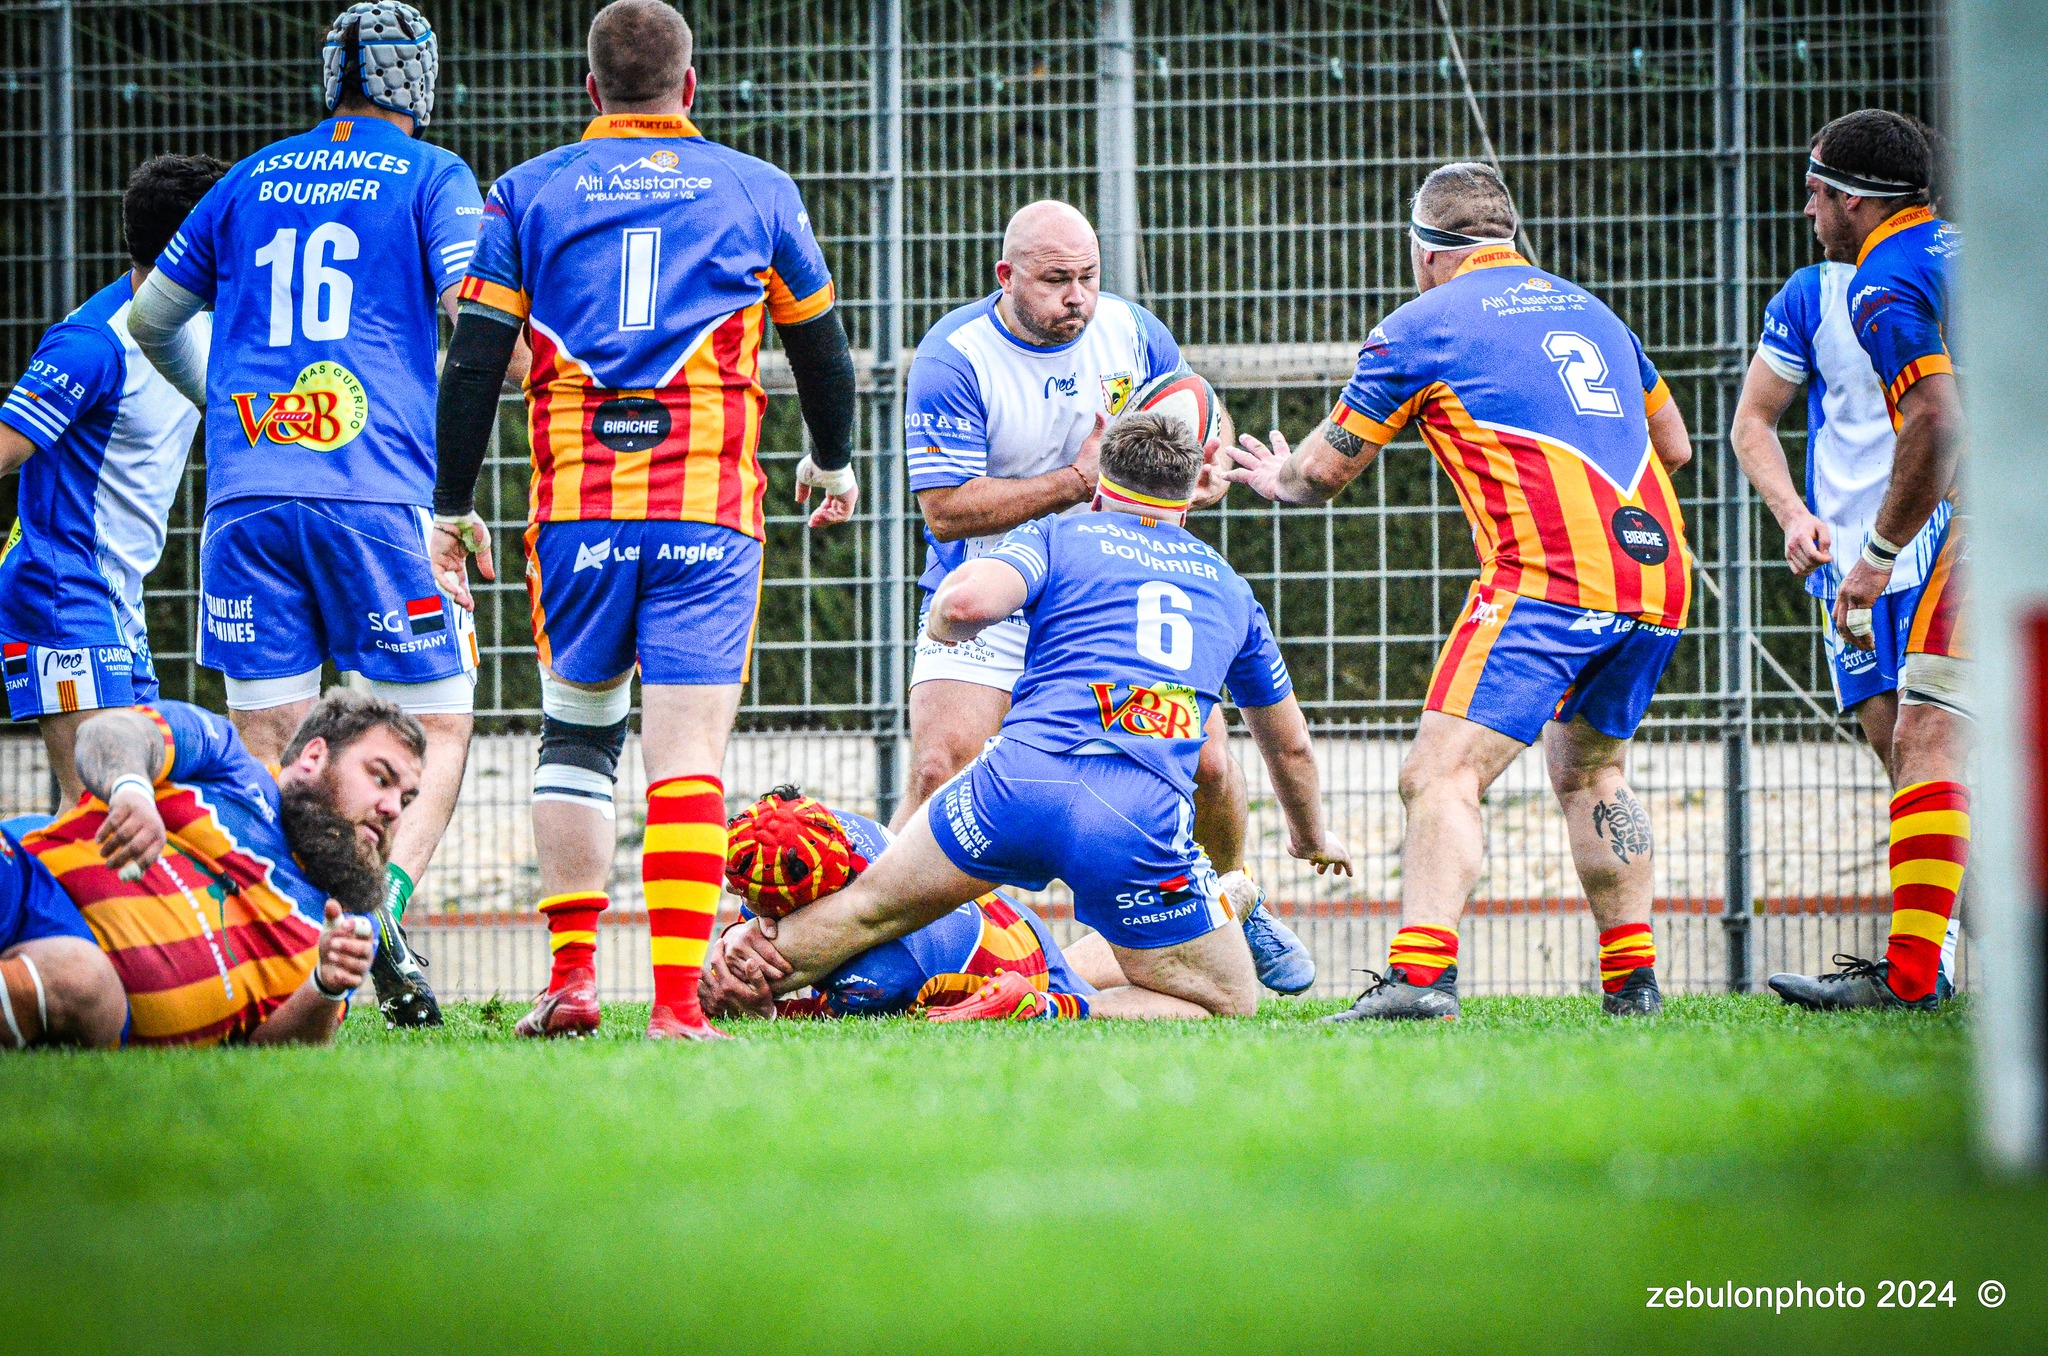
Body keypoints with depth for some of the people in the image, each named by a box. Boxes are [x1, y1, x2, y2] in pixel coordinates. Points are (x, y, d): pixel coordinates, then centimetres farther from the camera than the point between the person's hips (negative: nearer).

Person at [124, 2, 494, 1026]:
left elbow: (151, 317, 27)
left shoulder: (254, 180, 18)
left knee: (268, 742, 5)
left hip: (246, 492, 3)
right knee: (437, 728, 5)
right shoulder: (432, 179, 6)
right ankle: (380, 911, -16)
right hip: (375, 491, -3)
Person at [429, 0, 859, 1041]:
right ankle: (677, 998, -16)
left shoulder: (526, 195, 9)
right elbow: (821, 349, 20)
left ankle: (570, 974, 11)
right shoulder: (757, 191, 10)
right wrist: (832, 462, 37)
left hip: (577, 514, 1)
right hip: (708, 513, -1)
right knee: (687, 750, -6)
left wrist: (452, 509, 11)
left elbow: (472, 363, 4)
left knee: (576, 733, 17)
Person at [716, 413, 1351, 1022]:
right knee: (1228, 1005, 9)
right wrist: (1310, 836, 58)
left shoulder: (1056, 536, 18)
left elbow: (966, 599, -5)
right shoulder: (1228, 585, 28)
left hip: (1023, 775, 0)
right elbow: (1290, 745, 39)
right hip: (1148, 814, 0)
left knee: (871, 906, 22)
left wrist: (943, 622, 19)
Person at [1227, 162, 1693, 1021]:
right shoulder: (1586, 308, 23)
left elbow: (1325, 470, 13)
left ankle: (1420, 972, -29)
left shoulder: (1421, 325, 6)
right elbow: (1674, 446, 31)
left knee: (1443, 774, -12)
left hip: (1548, 576, -7)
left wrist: (1280, 478, 35)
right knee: (1589, 769, 25)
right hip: (1659, 572, 7)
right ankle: (1631, 977, 20)